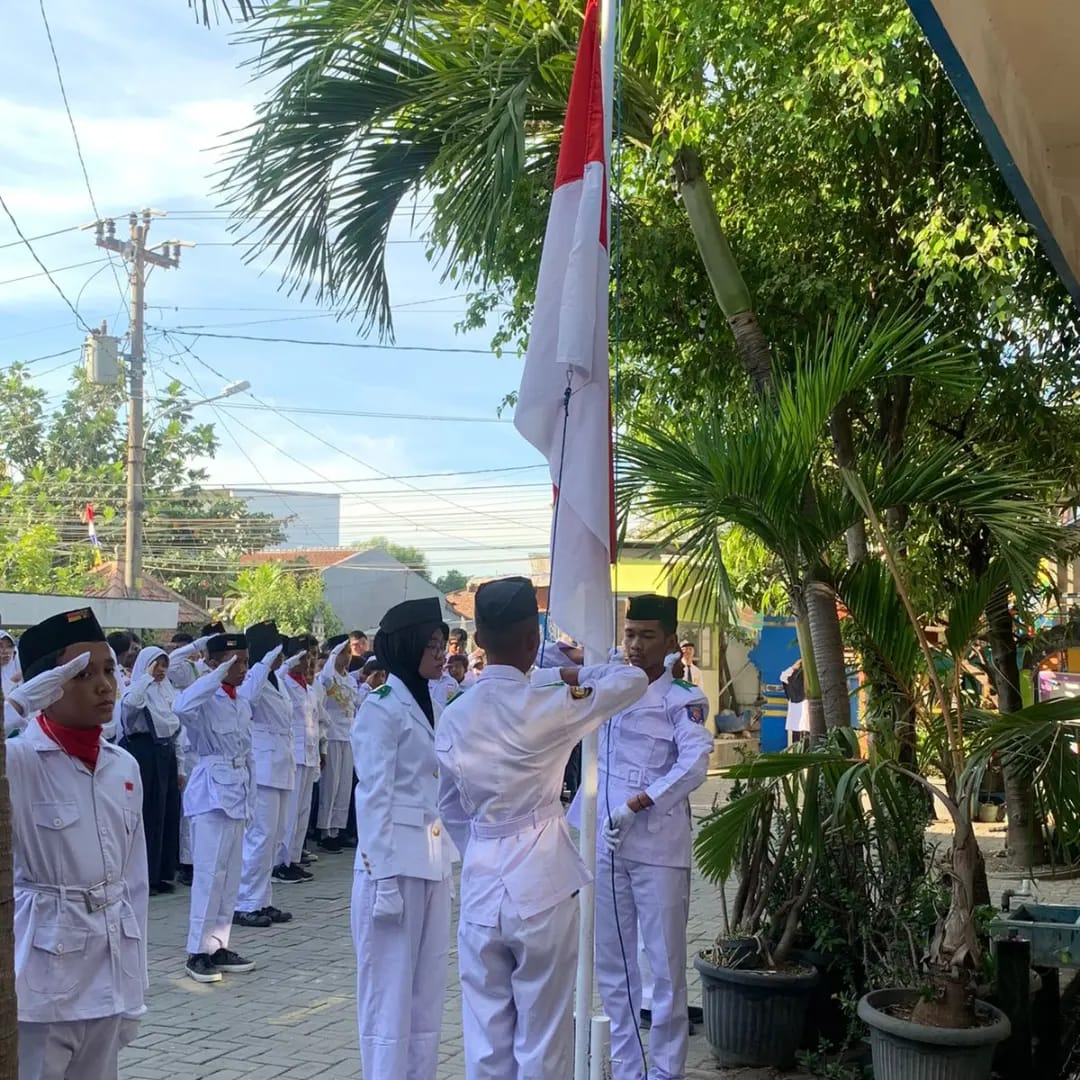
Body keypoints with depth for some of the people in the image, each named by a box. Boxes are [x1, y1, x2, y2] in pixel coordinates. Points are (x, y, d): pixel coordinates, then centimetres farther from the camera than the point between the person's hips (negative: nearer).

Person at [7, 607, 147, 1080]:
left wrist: (133, 987, 13)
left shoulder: (124, 766, 5)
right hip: (42, 967, -6)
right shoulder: (17, 761, -12)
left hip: (110, 966, 6)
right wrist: (19, 704, -32)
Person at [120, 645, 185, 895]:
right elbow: (129, 703, -33)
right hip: (144, 754, -7)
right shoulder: (138, 689, -5)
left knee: (169, 815, 8)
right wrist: (147, 676, -23)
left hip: (166, 755, 7)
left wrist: (180, 767, 15)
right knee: (147, 816, -4)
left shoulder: (169, 691, 14)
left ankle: (163, 874, 17)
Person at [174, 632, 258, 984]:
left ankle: (218, 945, 18)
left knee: (230, 873, 11)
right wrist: (217, 676, -29)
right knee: (210, 871, -7)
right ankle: (198, 951, 1)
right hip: (212, 789, -8)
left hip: (237, 791, 8)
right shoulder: (206, 699, -11)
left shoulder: (242, 704, 13)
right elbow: (182, 707, -37)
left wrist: (249, 797, 17)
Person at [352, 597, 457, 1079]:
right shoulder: (381, 707, -12)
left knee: (427, 991, 13)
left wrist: (448, 858, 14)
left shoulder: (429, 703, 12)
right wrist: (383, 879, -17)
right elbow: (374, 797, -14)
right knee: (390, 991, 1)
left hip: (433, 863, 8)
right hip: (394, 862, -8)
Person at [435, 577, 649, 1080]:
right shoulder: (547, 704, -11)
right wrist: (576, 674, 15)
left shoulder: (453, 717, 3)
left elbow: (451, 808, 12)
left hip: (480, 889, 4)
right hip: (541, 889, -4)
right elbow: (634, 679, 1)